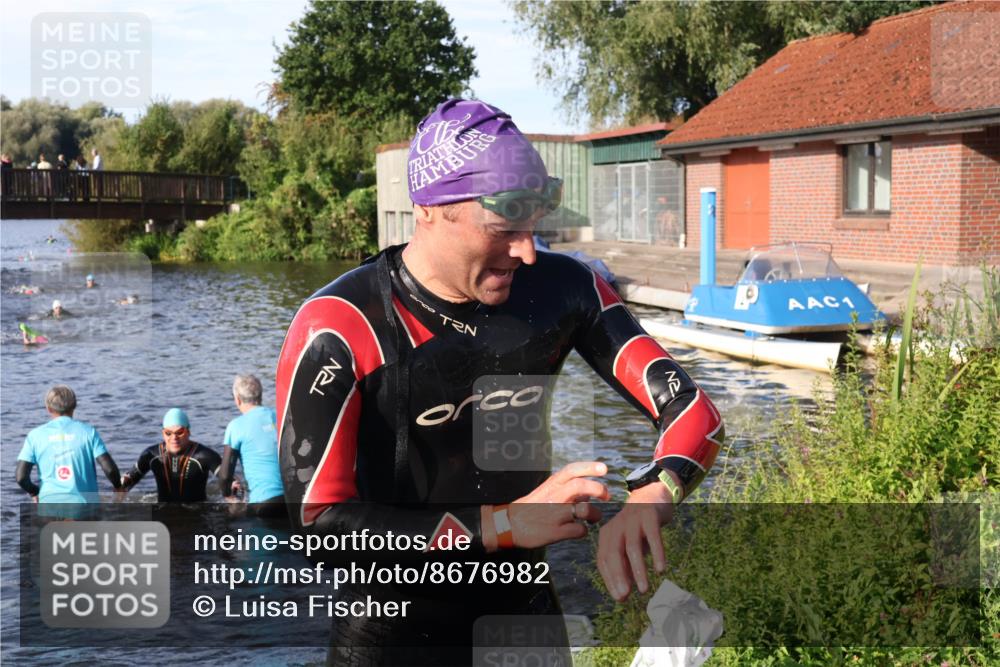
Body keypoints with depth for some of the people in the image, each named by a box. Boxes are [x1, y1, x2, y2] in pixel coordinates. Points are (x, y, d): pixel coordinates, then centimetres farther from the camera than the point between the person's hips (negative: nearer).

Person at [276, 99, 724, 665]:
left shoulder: (560, 288, -10)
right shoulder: (342, 328, -22)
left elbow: (692, 410, -10)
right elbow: (317, 521, -25)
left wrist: (650, 495, -33)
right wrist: (506, 524, -30)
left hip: (525, 610, 4)